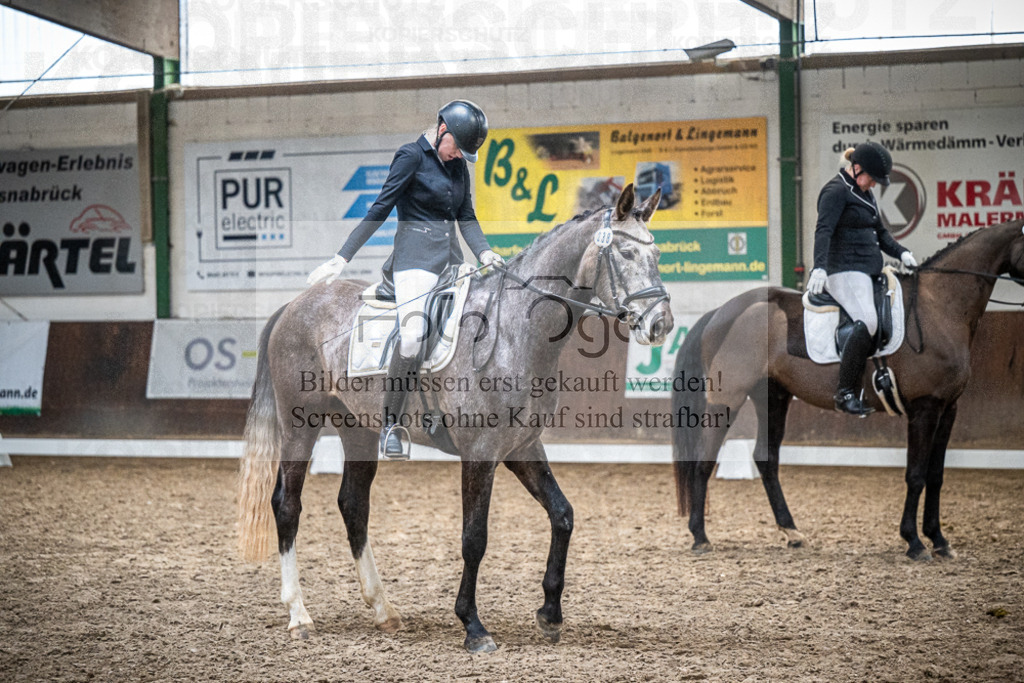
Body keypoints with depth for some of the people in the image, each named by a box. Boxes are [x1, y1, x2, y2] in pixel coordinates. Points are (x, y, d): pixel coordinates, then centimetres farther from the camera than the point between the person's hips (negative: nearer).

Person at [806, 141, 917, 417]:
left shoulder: (865, 193, 21)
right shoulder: (836, 191, -8)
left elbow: (880, 232, 27)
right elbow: (823, 230, -21)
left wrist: (901, 252, 9)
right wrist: (819, 267, -37)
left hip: (869, 270, 10)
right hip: (845, 270, -10)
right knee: (867, 323, -29)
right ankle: (844, 394, -27)